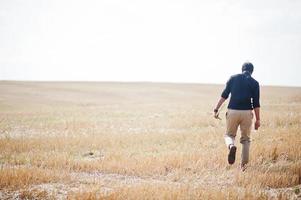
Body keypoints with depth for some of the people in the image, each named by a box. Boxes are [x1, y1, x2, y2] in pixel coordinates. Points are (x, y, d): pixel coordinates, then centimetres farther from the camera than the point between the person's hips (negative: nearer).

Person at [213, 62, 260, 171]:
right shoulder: (254, 83, 4)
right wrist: (258, 119, 6)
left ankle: (231, 146, -18)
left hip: (232, 111, 0)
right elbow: (256, 103, 1)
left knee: (229, 135, 16)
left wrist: (216, 109, 3)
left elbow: (224, 95, 0)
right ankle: (244, 164, 9)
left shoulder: (233, 78, 6)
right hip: (247, 113, 0)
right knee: (245, 139, 14)